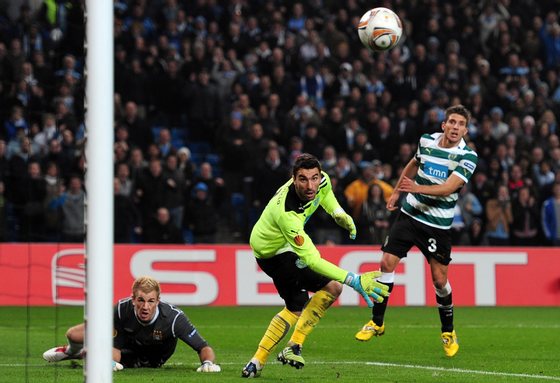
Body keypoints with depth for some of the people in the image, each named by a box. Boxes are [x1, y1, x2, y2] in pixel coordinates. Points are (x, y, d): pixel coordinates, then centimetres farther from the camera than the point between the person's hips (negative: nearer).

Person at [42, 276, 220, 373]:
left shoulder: (173, 317, -41)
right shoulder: (122, 308, -34)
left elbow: (204, 347, -36)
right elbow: (115, 346, -23)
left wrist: (208, 362, -57)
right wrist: (111, 361, -44)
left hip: (149, 360, -1)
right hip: (126, 339, 2)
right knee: (73, 334, -2)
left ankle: (86, 353, 21)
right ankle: (75, 351, 42)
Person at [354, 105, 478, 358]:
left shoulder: (468, 156, -13)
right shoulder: (427, 141, 0)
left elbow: (448, 187, -25)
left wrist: (417, 188, -38)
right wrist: (396, 192, 26)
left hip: (438, 224, -3)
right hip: (409, 213, 3)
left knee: (439, 278, -2)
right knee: (387, 263, -6)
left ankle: (448, 332, 20)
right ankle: (377, 322, 7)